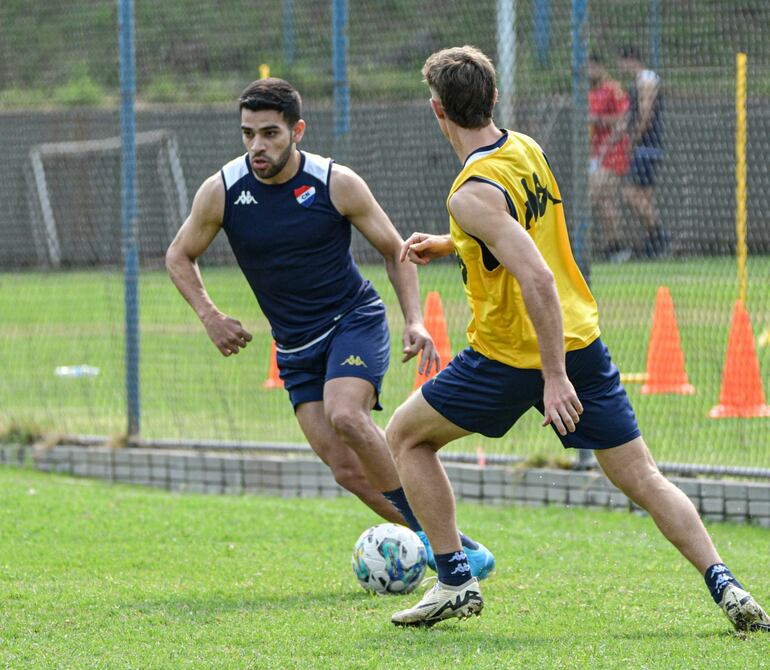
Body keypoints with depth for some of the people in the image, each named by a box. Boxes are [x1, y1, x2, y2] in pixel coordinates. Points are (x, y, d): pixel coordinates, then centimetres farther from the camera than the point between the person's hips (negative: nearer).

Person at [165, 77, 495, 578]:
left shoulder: (337, 184, -12)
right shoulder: (221, 192, -7)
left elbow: (395, 250, 0)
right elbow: (180, 257, 9)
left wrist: (415, 321, -13)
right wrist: (210, 317, -6)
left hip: (355, 321, -3)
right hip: (296, 345, 3)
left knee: (345, 416, -31)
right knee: (345, 467, -10)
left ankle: (442, 538, -20)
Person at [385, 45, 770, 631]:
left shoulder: (472, 194, -19)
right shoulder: (527, 149, 6)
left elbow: (536, 280, -28)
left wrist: (554, 376, -27)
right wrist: (448, 245, 21)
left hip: (511, 357, -7)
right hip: (581, 339, 7)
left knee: (406, 435, 14)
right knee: (642, 477, 6)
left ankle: (456, 581, 11)